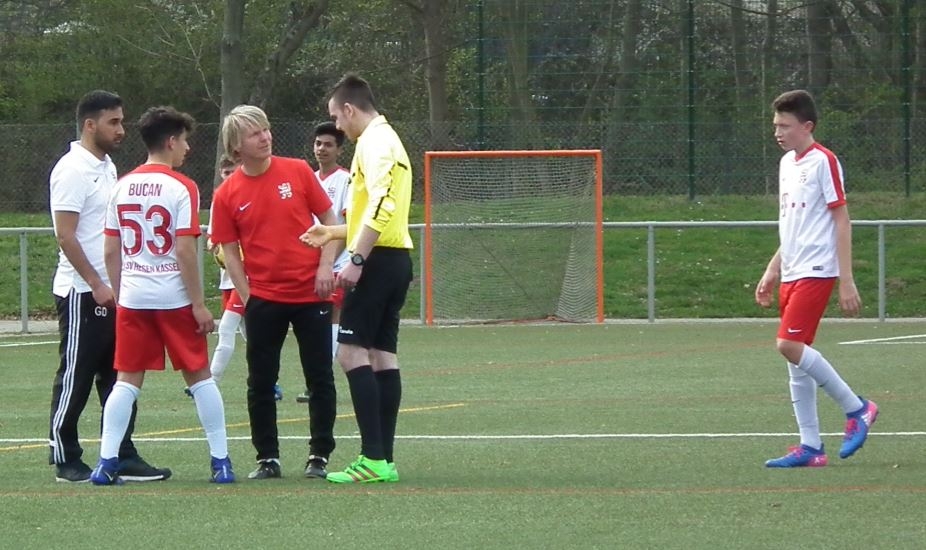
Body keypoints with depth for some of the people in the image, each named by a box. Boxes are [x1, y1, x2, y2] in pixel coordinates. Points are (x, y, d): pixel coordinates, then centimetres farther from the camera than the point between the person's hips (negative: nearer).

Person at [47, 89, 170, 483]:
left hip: (111, 292, 9)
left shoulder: (107, 167, 15)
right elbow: (65, 235, -18)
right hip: (82, 292, -9)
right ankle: (65, 460, 5)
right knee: (75, 378, -2)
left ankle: (123, 457, 12)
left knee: (117, 377, 9)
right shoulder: (73, 170, -13)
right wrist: (96, 284, -19)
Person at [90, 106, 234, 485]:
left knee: (127, 380, 7)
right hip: (174, 297, -4)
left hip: (132, 297, 4)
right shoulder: (181, 188, -9)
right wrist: (199, 304, -9)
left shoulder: (122, 187, 6)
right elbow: (185, 250, -14)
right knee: (199, 376, 7)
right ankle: (221, 461, 8)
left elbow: (110, 251, 7)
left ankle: (106, 462, -2)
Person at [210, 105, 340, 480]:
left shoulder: (297, 172, -1)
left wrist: (326, 266, -8)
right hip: (264, 299, 0)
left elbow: (329, 220, 5)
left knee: (320, 378, 2)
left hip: (311, 294, 0)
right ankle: (267, 458, 12)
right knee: (260, 383, 2)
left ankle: (319, 455, 11)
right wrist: (247, 298, -6)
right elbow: (230, 252, 3)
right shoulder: (227, 195, -1)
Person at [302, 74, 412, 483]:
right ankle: (384, 460, 6)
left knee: (352, 351, -12)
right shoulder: (387, 140, 21)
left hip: (378, 261, -10)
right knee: (382, 354, 8)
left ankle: (372, 458, -18)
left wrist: (357, 259, -25)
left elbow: (381, 204, -23)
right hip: (396, 258, 10)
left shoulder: (373, 142, -10)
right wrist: (332, 233, 34)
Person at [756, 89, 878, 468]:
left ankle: (856, 408, -5)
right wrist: (772, 271, 22)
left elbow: (841, 220, -11)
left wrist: (846, 280, -15)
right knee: (795, 355, 5)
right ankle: (810, 447, 9)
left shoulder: (823, 161, -9)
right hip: (792, 273, 9)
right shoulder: (787, 163, 16)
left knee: (790, 345, -18)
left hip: (817, 271, -9)